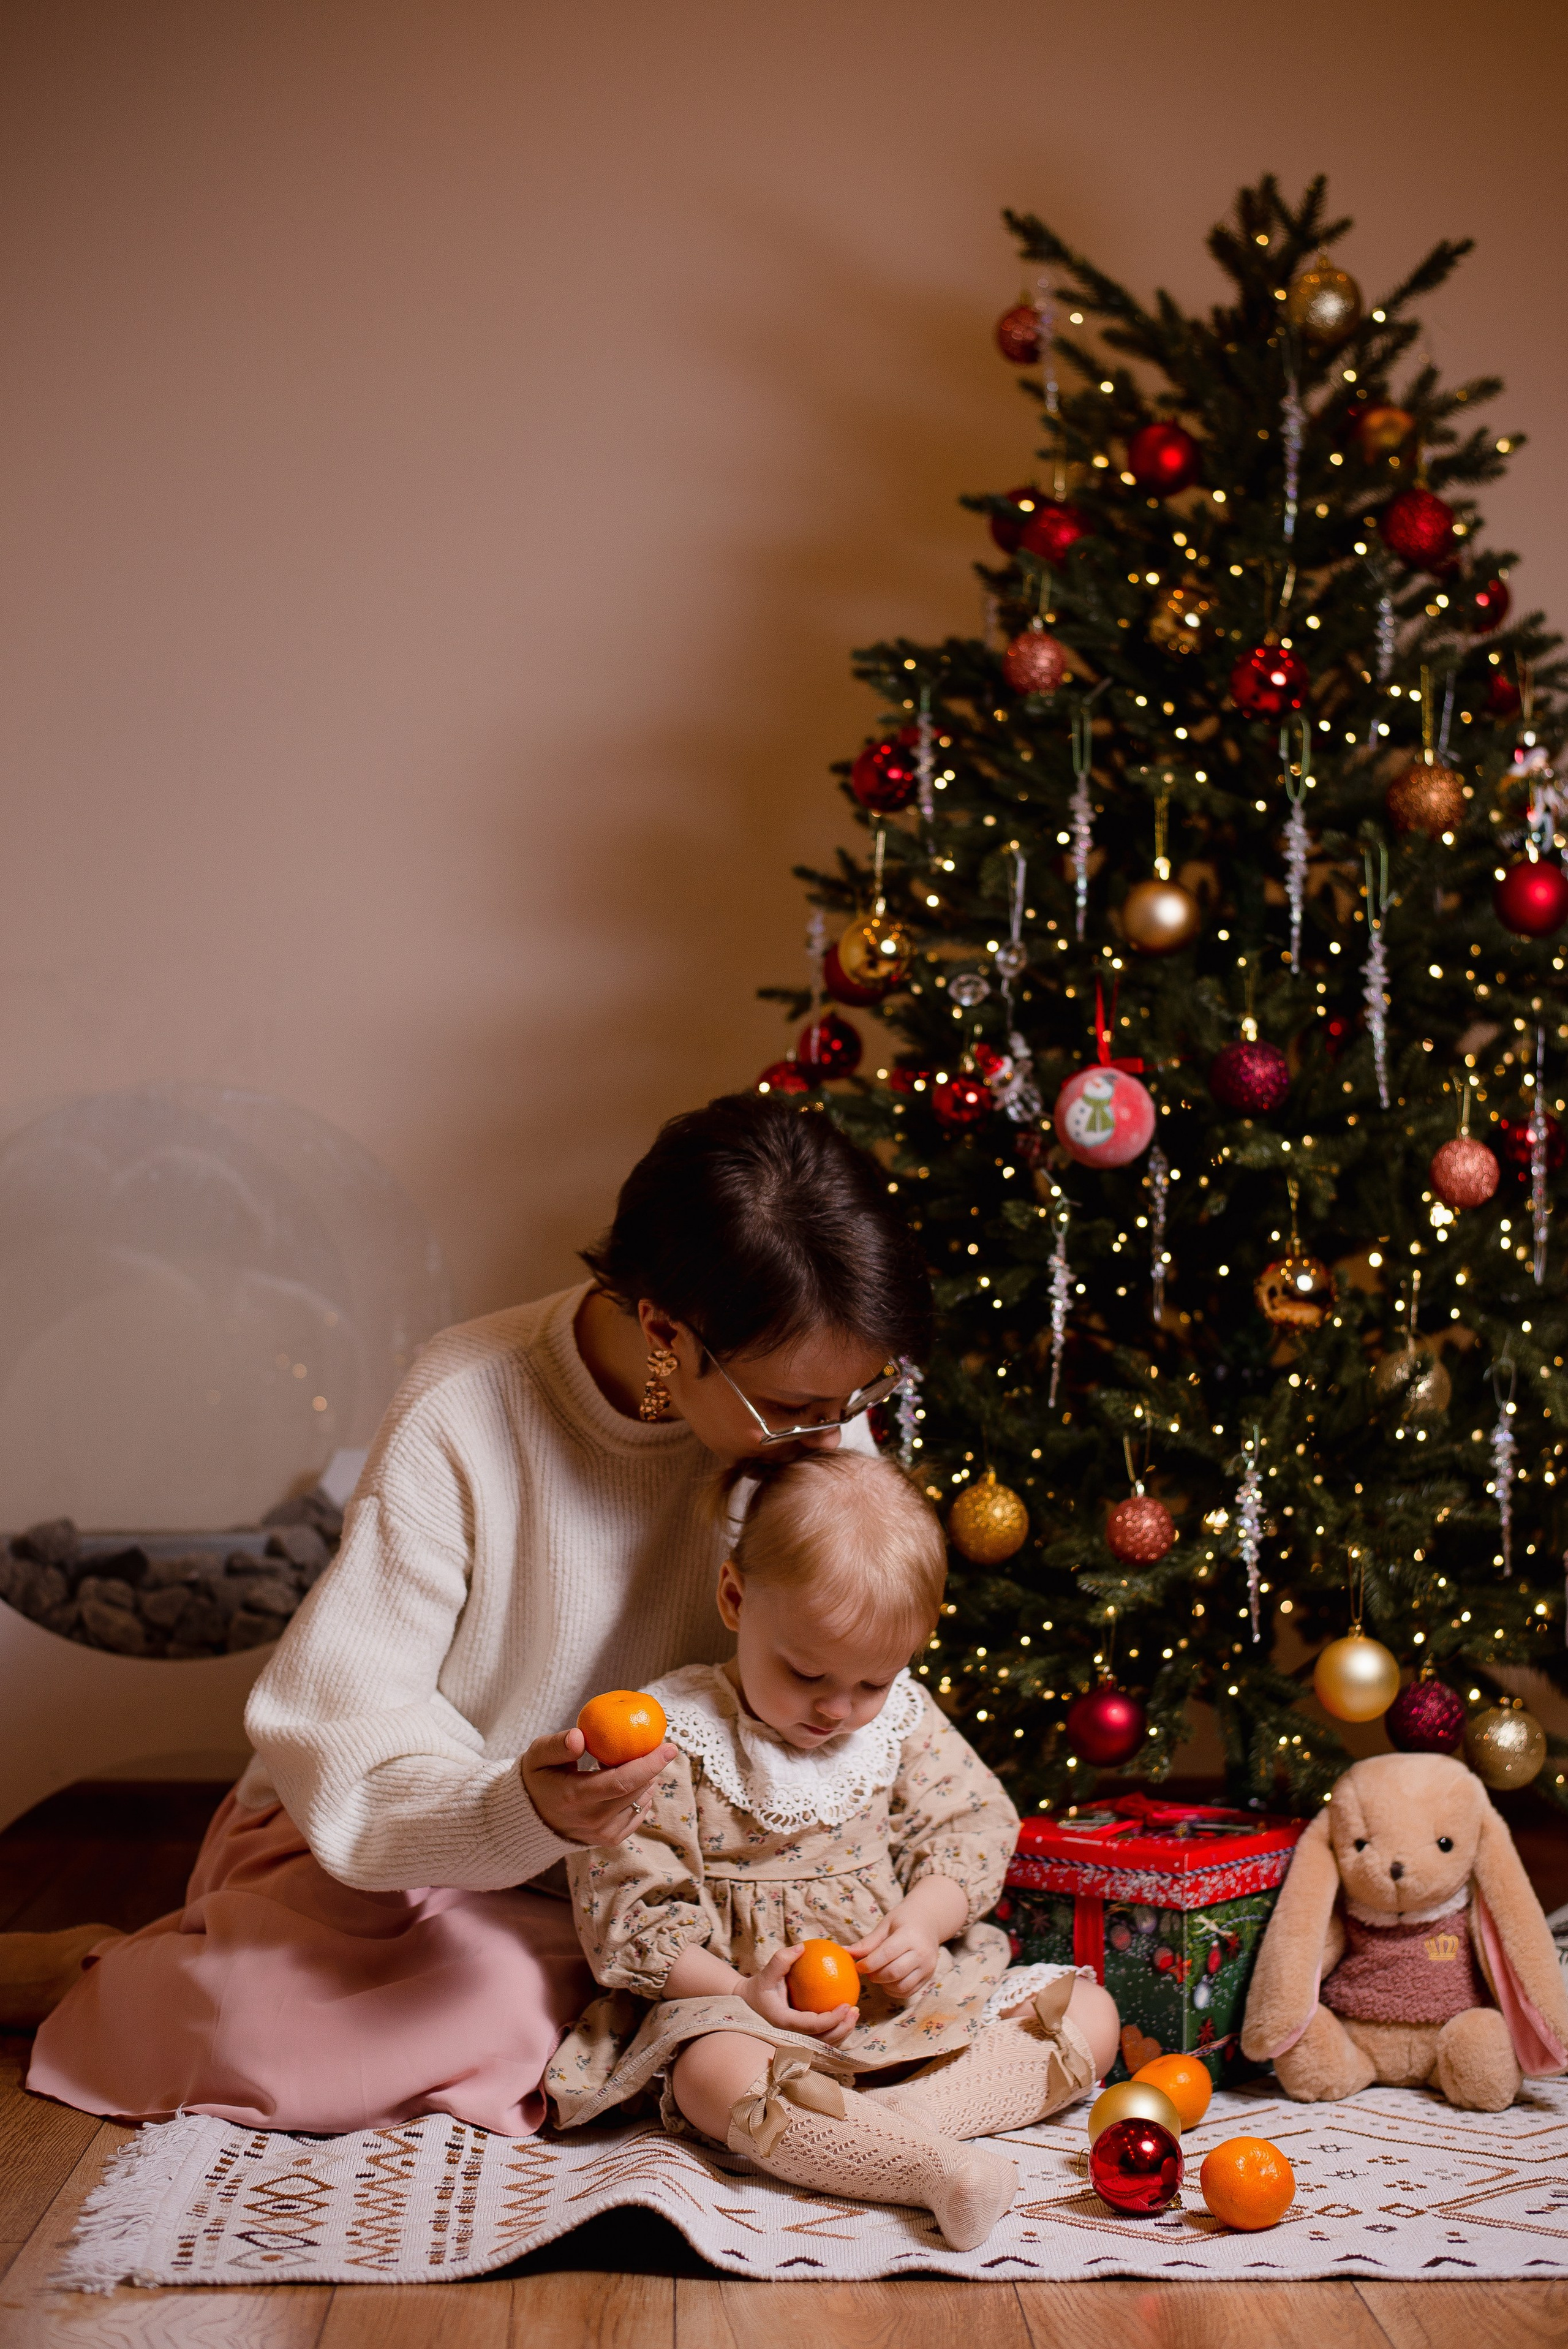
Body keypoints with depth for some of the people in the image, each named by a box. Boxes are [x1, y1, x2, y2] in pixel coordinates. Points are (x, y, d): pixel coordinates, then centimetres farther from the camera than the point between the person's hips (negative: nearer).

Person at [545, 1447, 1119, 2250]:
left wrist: (926, 1919, -14)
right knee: (716, 2077, -38)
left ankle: (895, 2115, -28)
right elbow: (626, 1909, -11)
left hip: (915, 1993, 5)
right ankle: (941, 2166, -45)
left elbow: (975, 1824, 6)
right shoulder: (672, 1739, -11)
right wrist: (741, 1992, -22)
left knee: (1089, 2011, -8)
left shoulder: (902, 1715, 3)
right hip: (750, 2006, -5)